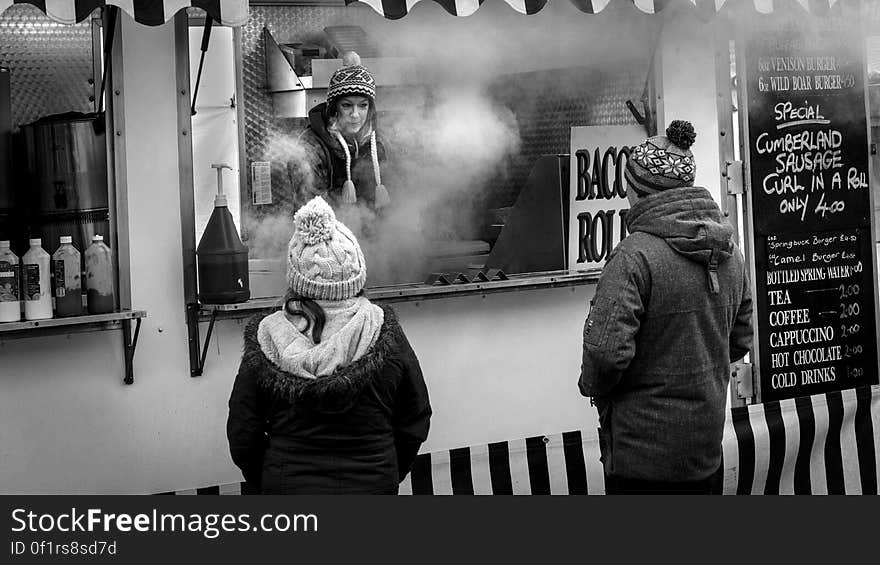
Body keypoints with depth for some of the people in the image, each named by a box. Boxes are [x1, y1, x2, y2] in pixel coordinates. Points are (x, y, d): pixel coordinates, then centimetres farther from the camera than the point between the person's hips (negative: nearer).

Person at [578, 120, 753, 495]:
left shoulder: (635, 255, -20)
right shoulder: (730, 253, 5)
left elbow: (607, 350, -24)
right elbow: (740, 341, 13)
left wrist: (593, 387, -5)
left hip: (643, 453, -7)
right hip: (707, 443, 7)